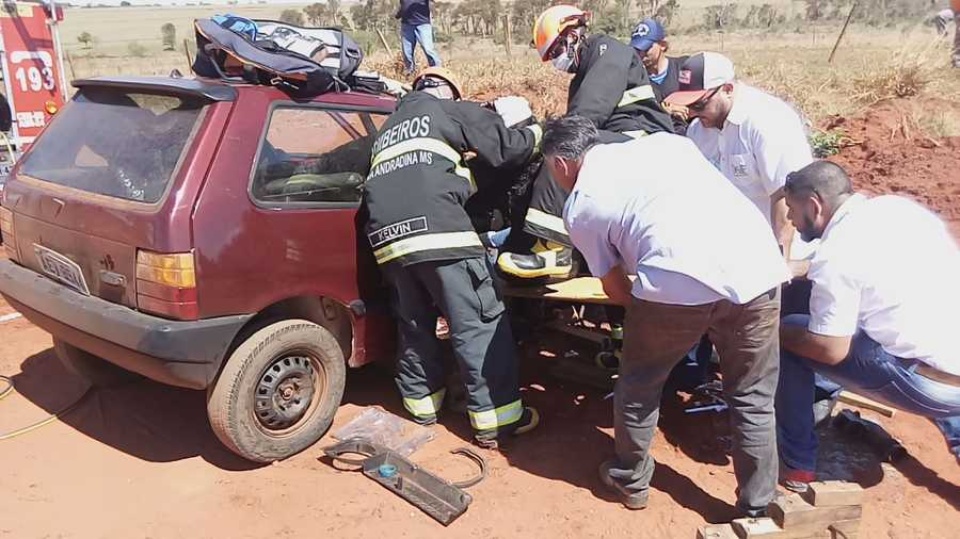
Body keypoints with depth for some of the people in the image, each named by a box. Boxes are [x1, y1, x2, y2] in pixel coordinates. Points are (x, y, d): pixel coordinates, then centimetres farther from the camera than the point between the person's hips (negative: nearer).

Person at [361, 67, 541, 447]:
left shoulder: (388, 129, 34)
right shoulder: (449, 110, 15)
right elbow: (507, 145, 10)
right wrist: (536, 133, 29)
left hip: (389, 239, 7)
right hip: (437, 231, -6)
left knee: (414, 323, 21)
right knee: (479, 323, -1)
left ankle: (422, 402, 30)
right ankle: (496, 418, 1)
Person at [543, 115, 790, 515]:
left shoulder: (579, 206, 16)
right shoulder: (664, 140, 28)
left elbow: (618, 291, 19)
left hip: (679, 282, -4)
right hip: (758, 265, 4)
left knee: (639, 385, 23)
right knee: (753, 399, 20)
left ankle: (630, 480, 41)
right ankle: (757, 509, 31)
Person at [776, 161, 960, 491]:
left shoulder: (836, 254, -15)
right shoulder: (898, 205, 7)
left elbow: (831, 350, -15)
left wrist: (776, 333, 1)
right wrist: (813, 275, 26)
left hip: (933, 387, -8)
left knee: (789, 336, -2)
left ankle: (797, 466, 9)